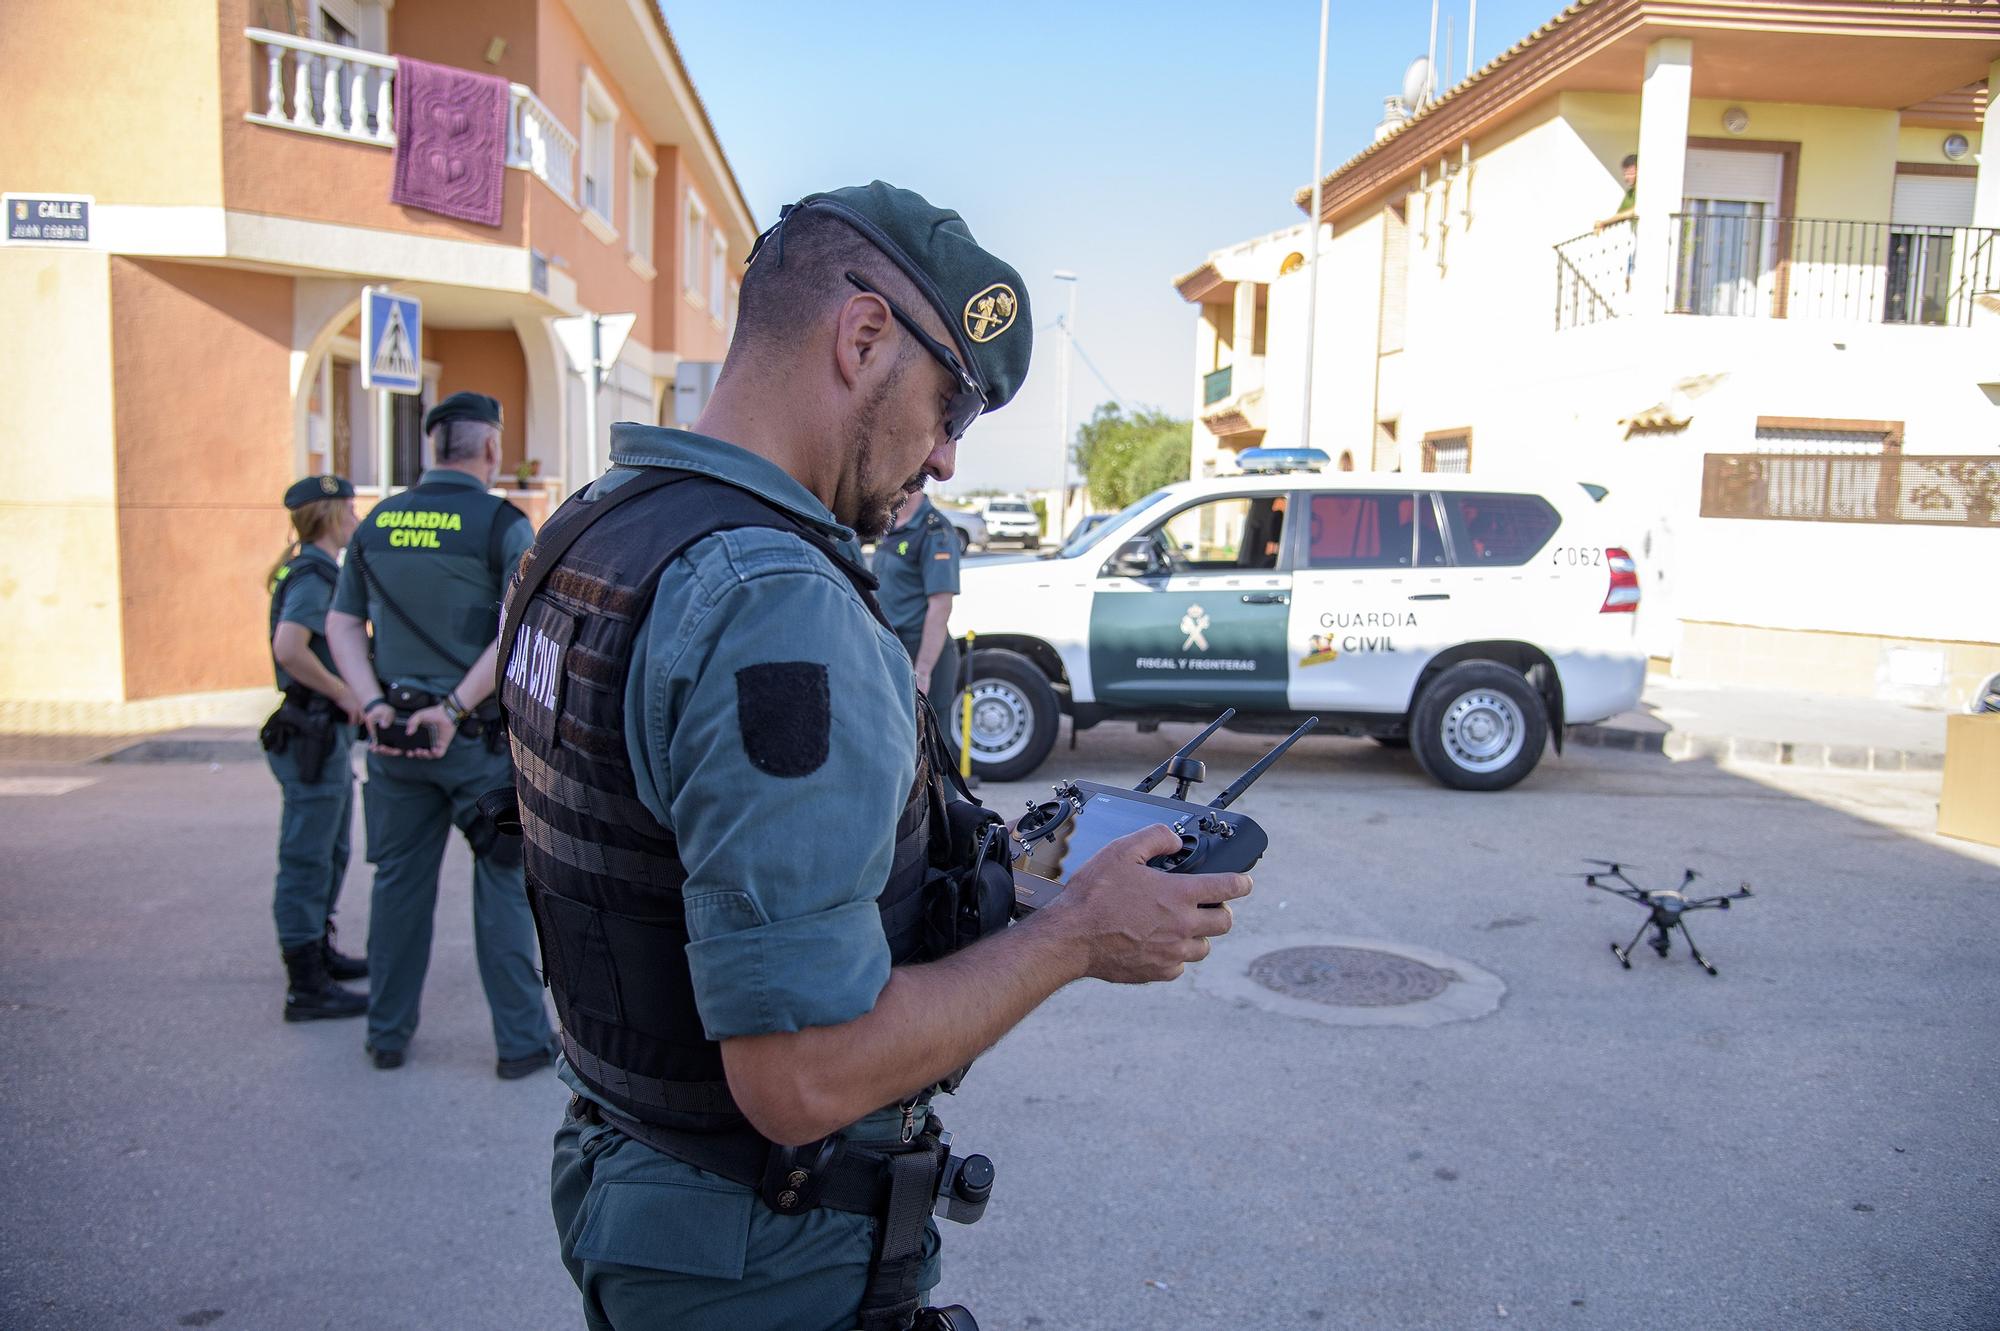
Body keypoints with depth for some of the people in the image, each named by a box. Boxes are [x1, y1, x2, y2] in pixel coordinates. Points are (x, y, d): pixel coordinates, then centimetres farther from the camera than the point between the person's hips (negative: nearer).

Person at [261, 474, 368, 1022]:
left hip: (326, 734, 11)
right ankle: (306, 987, 2)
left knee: (331, 852, 21)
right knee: (307, 859, -5)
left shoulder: (313, 571, 15)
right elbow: (289, 648, -31)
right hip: (313, 734, -11)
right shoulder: (314, 575, -16)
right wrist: (343, 693, -21)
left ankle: (318, 952, 35)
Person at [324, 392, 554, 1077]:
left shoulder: (377, 522, 8)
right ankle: (521, 1038, 12)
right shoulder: (501, 523, -9)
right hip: (479, 738, -4)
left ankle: (388, 1033, 26)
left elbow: (341, 623, 7)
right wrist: (454, 707, -17)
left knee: (399, 881, 15)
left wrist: (373, 702, -2)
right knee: (503, 883, 5)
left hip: (394, 734, 5)